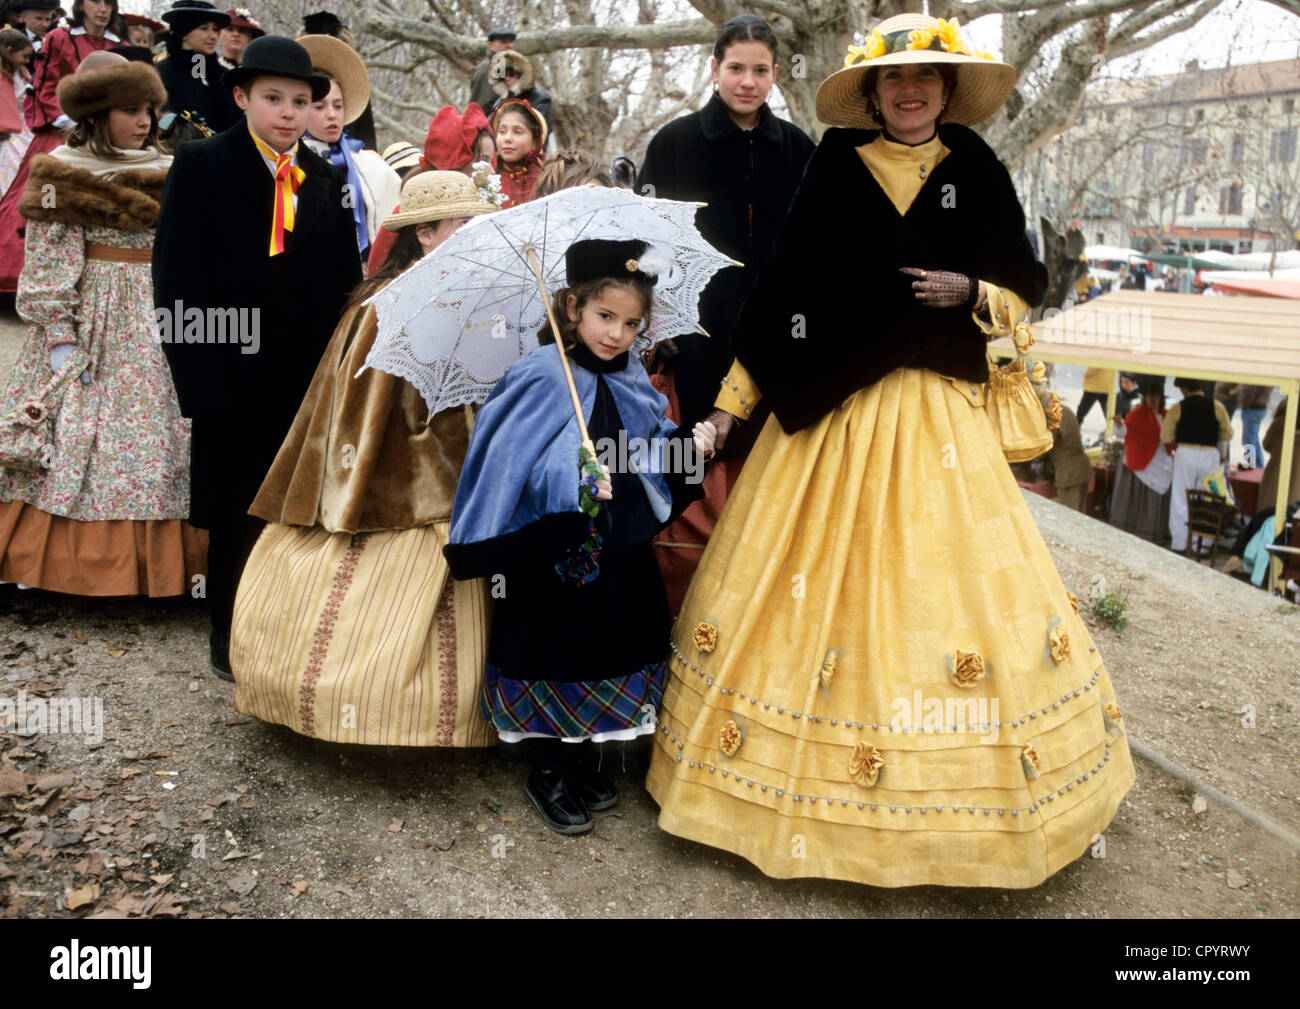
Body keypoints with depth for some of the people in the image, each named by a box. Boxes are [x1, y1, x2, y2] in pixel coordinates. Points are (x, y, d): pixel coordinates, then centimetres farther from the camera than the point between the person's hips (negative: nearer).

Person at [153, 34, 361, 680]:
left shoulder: (325, 179, 11)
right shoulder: (201, 164, -2)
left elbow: (344, 281, 9)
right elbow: (176, 279, -8)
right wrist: (197, 377, -15)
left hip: (308, 378, 3)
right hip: (234, 378, -3)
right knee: (235, 512, 7)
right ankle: (229, 639, 24)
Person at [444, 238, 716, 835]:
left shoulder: (630, 381, 6)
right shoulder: (542, 378, -15)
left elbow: (652, 450, 16)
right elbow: (515, 461, -20)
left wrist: (686, 443, -1)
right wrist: (571, 481, -32)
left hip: (618, 551, 7)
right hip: (555, 554, -6)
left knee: (607, 650, 15)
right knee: (557, 653, 4)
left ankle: (579, 764, 34)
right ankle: (548, 774, 23)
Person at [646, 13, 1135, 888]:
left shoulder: (976, 173, 7)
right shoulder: (836, 170, 2)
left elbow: (1026, 290, 13)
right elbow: (782, 290, 0)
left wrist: (970, 292, -8)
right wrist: (731, 403, -4)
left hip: (941, 415, 1)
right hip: (832, 408, -1)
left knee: (948, 580, 3)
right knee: (824, 581, 3)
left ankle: (936, 796, 20)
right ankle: (816, 784, 19)